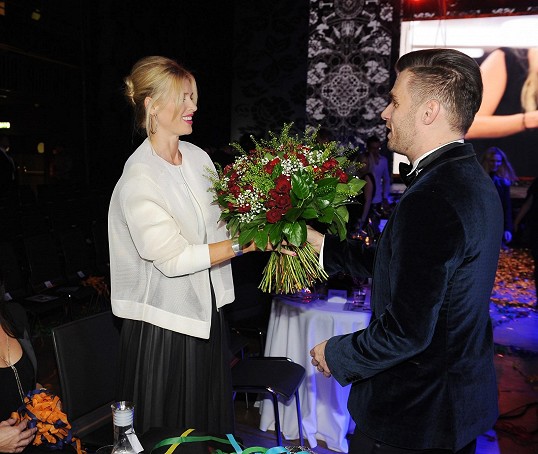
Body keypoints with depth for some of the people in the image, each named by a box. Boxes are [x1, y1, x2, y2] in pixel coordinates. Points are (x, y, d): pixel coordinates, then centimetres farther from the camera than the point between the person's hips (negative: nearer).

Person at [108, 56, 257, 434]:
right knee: (169, 436, 13)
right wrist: (248, 243, -25)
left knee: (212, 418, 21)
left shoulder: (198, 157, 3)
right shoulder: (138, 180, -19)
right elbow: (174, 259, -23)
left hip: (207, 312, 7)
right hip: (166, 322, -6)